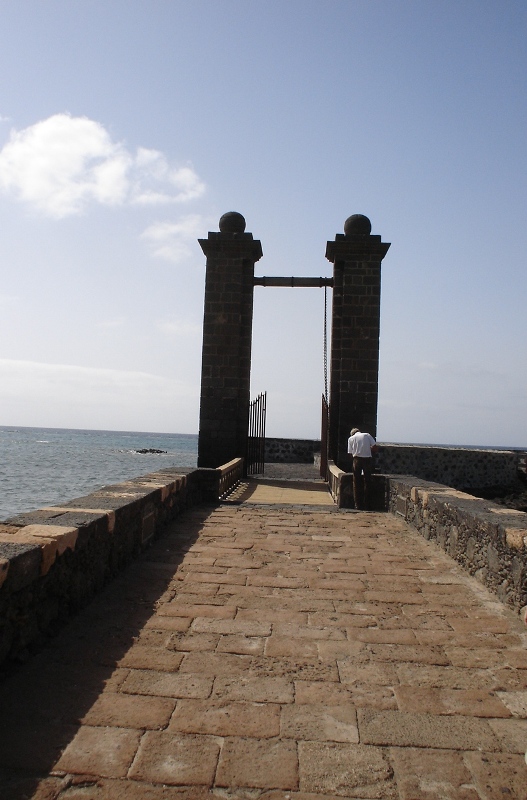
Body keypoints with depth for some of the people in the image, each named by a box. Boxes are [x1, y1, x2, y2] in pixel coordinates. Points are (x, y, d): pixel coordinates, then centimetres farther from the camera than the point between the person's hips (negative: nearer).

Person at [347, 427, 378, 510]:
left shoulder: (351, 438, 11)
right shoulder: (367, 435, 11)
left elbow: (350, 453, 5)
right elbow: (375, 448, 3)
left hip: (357, 459, 0)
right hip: (368, 459, 0)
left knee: (356, 482, 8)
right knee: (367, 482, 8)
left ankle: (357, 504, 8)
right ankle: (366, 504, 11)